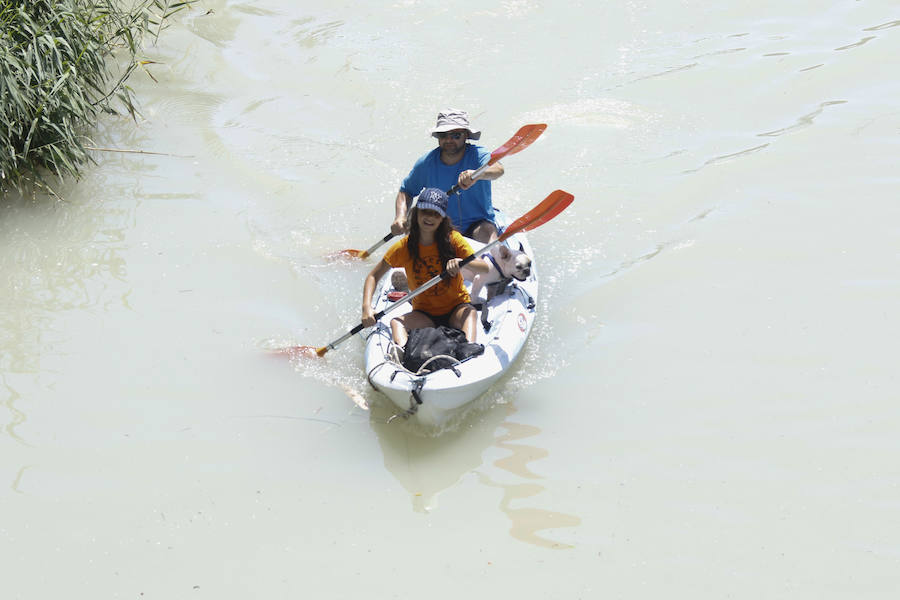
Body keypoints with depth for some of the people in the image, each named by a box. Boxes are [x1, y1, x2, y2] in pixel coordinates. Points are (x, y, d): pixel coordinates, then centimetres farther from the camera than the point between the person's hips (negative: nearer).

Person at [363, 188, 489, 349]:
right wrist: (367, 307, -14)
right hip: (424, 314, 1)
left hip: (456, 308, -1)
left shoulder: (453, 239, -7)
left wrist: (461, 262, -38)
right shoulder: (404, 247, -4)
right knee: (396, 322, -26)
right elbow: (373, 276, 4)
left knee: (470, 313, -33)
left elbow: (485, 268, -16)